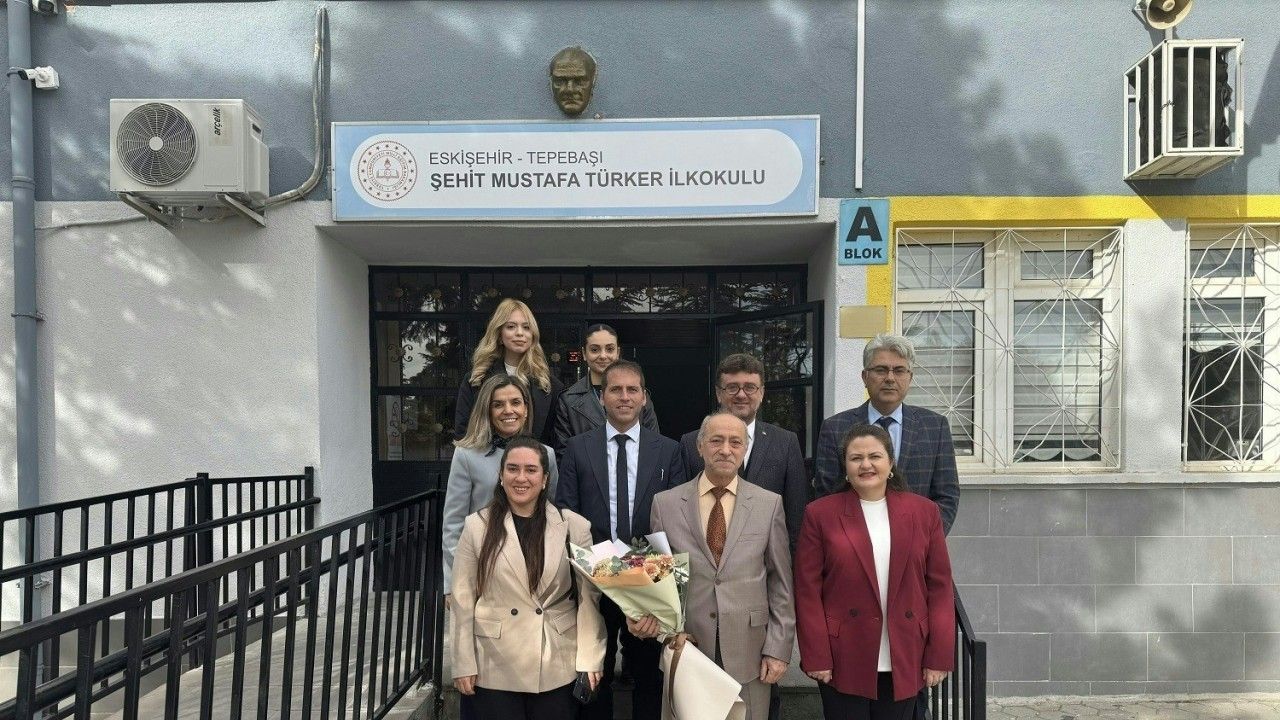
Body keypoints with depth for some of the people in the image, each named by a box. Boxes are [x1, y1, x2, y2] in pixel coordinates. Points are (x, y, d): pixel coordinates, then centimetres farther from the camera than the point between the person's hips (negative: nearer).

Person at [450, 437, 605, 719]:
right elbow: (463, 600, 1)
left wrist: (590, 660, -7)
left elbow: (589, 597, -2)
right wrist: (464, 664, -1)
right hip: (495, 668, 0)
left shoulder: (574, 526, -2)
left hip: (558, 667, 0)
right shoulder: (477, 526, -1)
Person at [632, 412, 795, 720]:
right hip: (685, 649, 0)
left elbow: (781, 583, 2)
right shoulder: (666, 503, 1)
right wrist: (646, 613, -12)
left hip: (749, 652, 0)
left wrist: (778, 649, -2)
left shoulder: (769, 503, 1)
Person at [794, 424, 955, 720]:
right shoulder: (820, 514, -3)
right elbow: (808, 592, -4)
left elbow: (940, 587, 4)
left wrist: (939, 656, -1)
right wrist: (815, 657, -8)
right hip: (843, 662, -2)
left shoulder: (924, 512, 3)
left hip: (904, 662, 2)